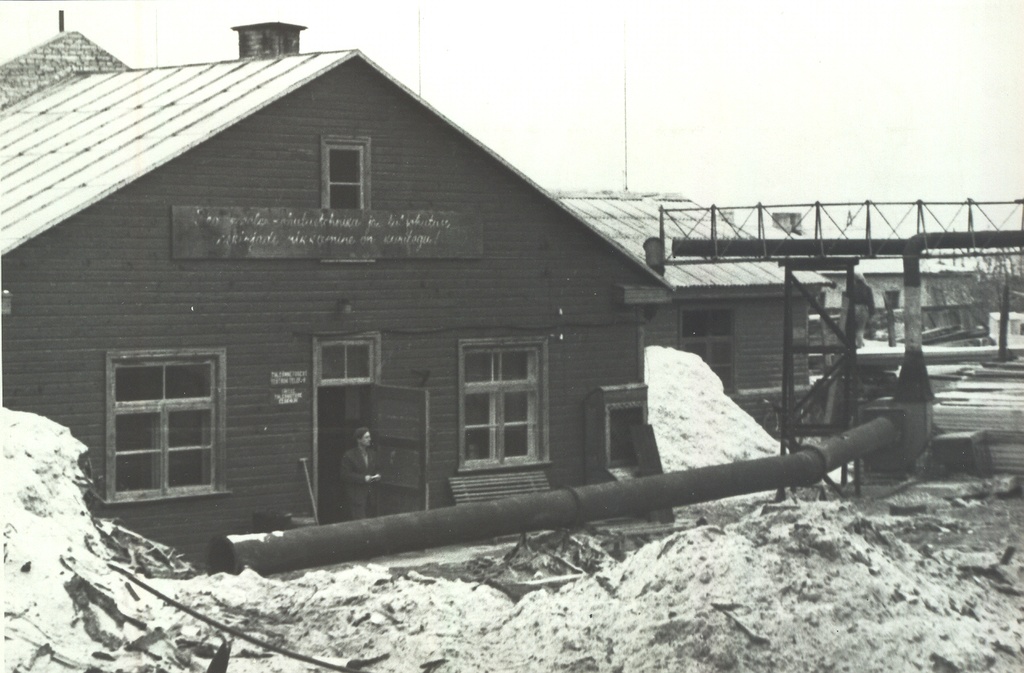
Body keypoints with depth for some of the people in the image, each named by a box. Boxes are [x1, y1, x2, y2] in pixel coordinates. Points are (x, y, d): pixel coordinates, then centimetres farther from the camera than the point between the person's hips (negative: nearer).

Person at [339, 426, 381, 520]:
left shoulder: (373, 454, 12)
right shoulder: (349, 455, -7)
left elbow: (377, 469, 22)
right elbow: (345, 475, -11)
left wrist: (378, 475, -3)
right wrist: (363, 478, -18)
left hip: (370, 496, 6)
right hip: (356, 496, -6)